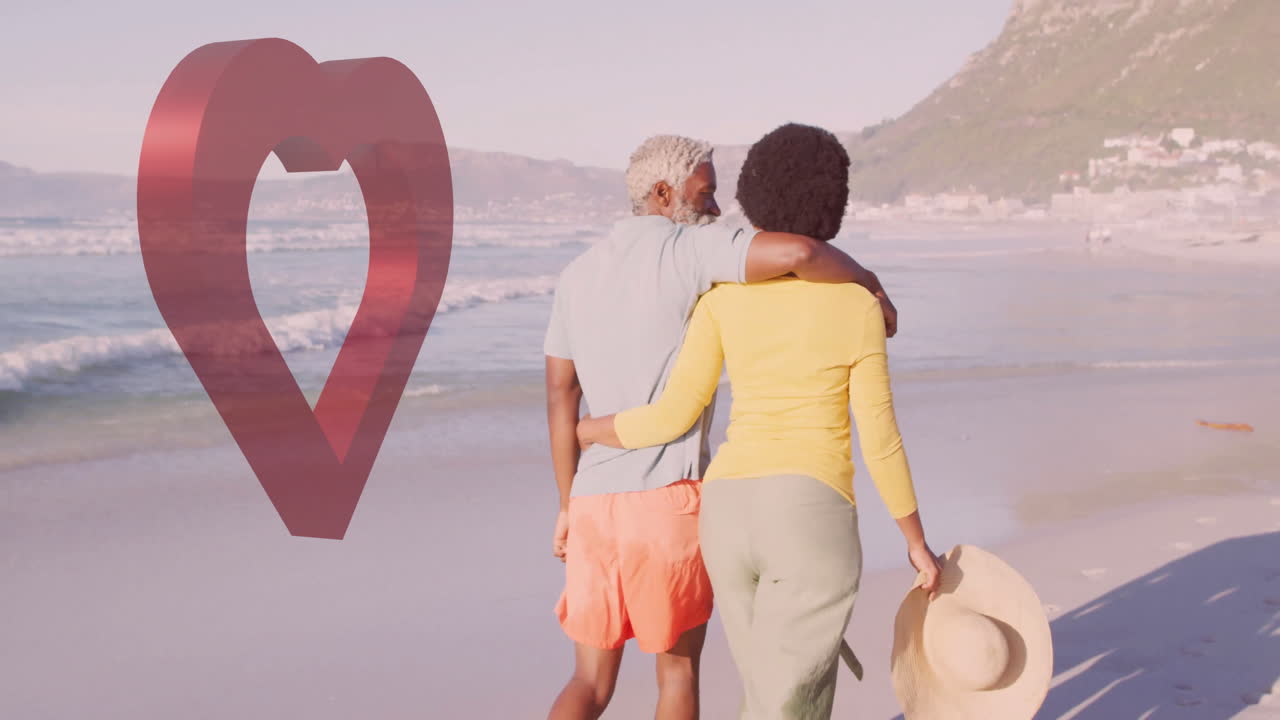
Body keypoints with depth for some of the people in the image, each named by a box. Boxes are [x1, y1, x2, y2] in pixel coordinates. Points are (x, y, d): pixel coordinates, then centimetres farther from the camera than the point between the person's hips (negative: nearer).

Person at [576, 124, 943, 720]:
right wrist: (917, 540, 13)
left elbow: (675, 416, -1)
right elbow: (879, 440, 0)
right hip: (811, 521, -4)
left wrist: (580, 430, 18)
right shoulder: (858, 306, 0)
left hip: (729, 516, 4)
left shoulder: (723, 297, 4)